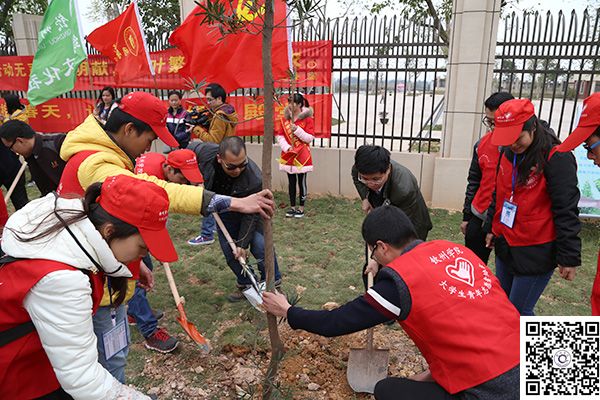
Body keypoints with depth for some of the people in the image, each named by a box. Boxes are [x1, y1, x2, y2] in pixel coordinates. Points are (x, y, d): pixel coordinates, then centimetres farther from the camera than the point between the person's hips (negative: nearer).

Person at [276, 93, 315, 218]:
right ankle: (292, 207, 21)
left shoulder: (307, 118, -7)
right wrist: (286, 147, -10)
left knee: (301, 182, 2)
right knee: (291, 182, 10)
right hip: (288, 155, 4)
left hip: (302, 156, -4)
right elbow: (279, 135, 4)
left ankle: (301, 208, 13)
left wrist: (297, 130, -22)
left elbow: (310, 138, -12)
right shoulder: (285, 118, 6)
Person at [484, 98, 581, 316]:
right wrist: (491, 228, 21)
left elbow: (566, 210, -16)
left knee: (518, 311, 1)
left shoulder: (557, 158, -17)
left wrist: (569, 256, -15)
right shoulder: (507, 152, 5)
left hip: (536, 252, -7)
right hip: (505, 246, 7)